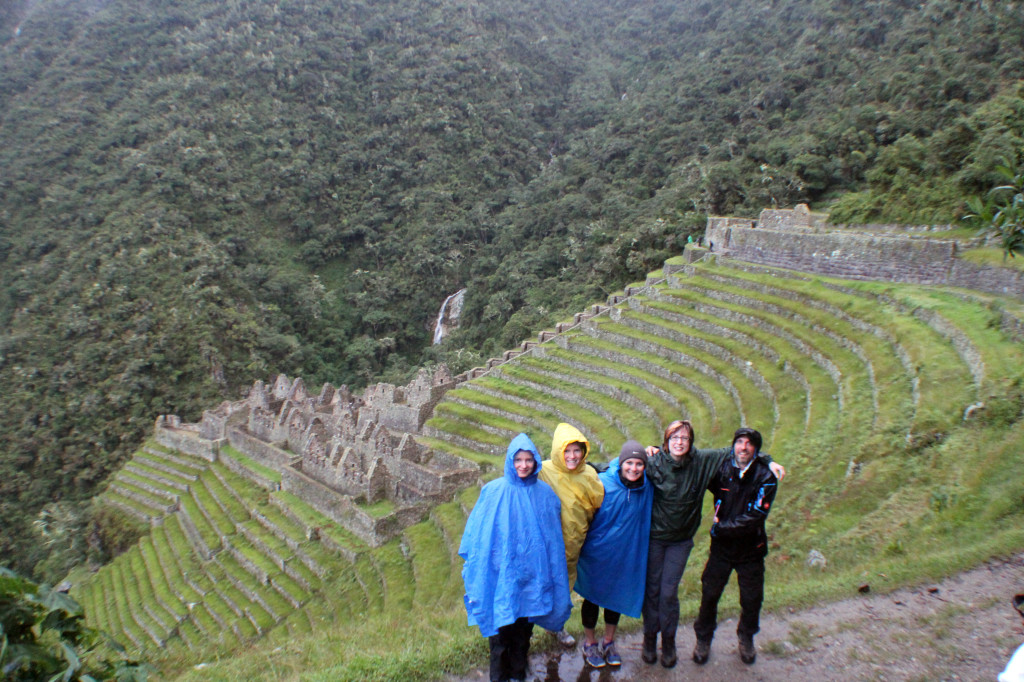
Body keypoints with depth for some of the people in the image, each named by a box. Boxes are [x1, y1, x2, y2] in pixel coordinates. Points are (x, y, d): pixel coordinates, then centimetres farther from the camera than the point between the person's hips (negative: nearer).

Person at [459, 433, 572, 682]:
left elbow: (554, 537, 7)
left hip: (531, 573, 2)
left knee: (524, 624, 13)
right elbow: (477, 532, -2)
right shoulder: (494, 491, -8)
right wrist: (474, 565, -2)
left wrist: (550, 570, 6)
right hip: (501, 572, -2)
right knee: (501, 624, 3)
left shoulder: (545, 493, -1)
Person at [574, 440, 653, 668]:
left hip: (626, 554, 4)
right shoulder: (602, 483, -21)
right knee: (593, 597, 11)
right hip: (597, 553, -3)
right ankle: (589, 643, 33)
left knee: (617, 596, 17)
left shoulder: (646, 487, -9)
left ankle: (608, 642, 39)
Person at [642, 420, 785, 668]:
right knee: (652, 589, 8)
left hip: (680, 540, 1)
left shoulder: (701, 461, -7)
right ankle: (649, 638, 27)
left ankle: (668, 642, 23)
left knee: (669, 592, 2)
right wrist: (646, 456, -14)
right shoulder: (654, 462, -13)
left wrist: (768, 461, 4)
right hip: (654, 537, -1)